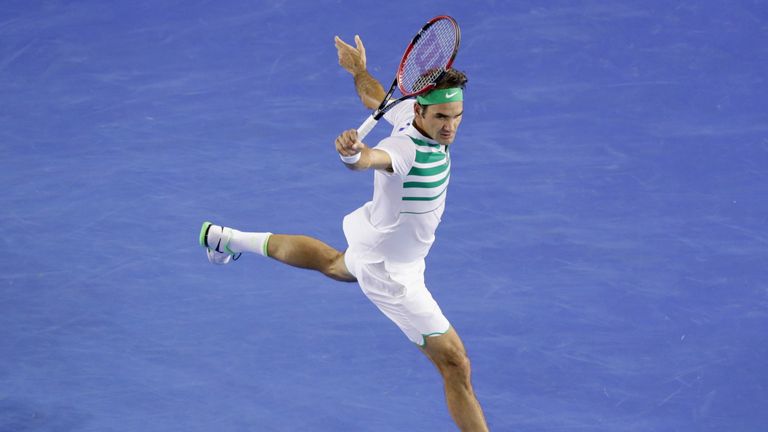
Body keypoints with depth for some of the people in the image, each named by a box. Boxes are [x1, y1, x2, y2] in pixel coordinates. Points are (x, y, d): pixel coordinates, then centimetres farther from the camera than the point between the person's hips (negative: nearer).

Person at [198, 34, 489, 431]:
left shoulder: (411, 109, -16)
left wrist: (359, 69, 19)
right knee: (455, 364, -8)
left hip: (372, 236, 9)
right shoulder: (404, 149, -41)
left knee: (336, 265, 42)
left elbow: (374, 98, 5)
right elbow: (371, 158, -64)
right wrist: (353, 152, -83)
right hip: (389, 271, -9)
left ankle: (231, 239, 54)